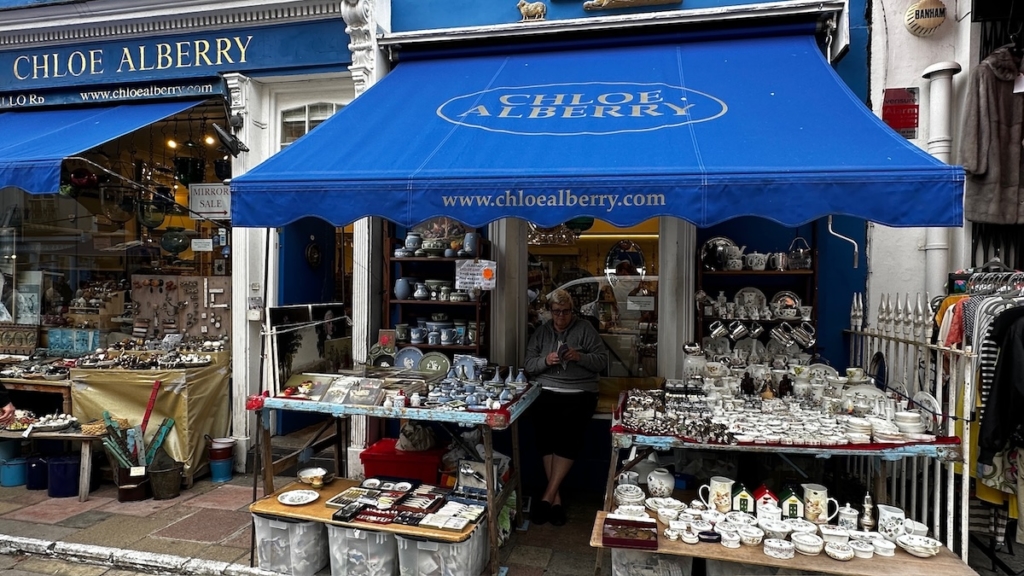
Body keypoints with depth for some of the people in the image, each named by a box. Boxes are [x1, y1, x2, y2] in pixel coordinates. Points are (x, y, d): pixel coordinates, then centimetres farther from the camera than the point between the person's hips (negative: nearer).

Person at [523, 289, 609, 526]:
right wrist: (546, 360, -10)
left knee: (568, 437, -24)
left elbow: (602, 360, 3)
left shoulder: (585, 329, 8)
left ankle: (548, 496, -16)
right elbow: (529, 364, 10)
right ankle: (556, 499, -16)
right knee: (546, 435, -24)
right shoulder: (541, 331, 15)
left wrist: (579, 357, -15)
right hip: (546, 391, 1)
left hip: (579, 393, -1)